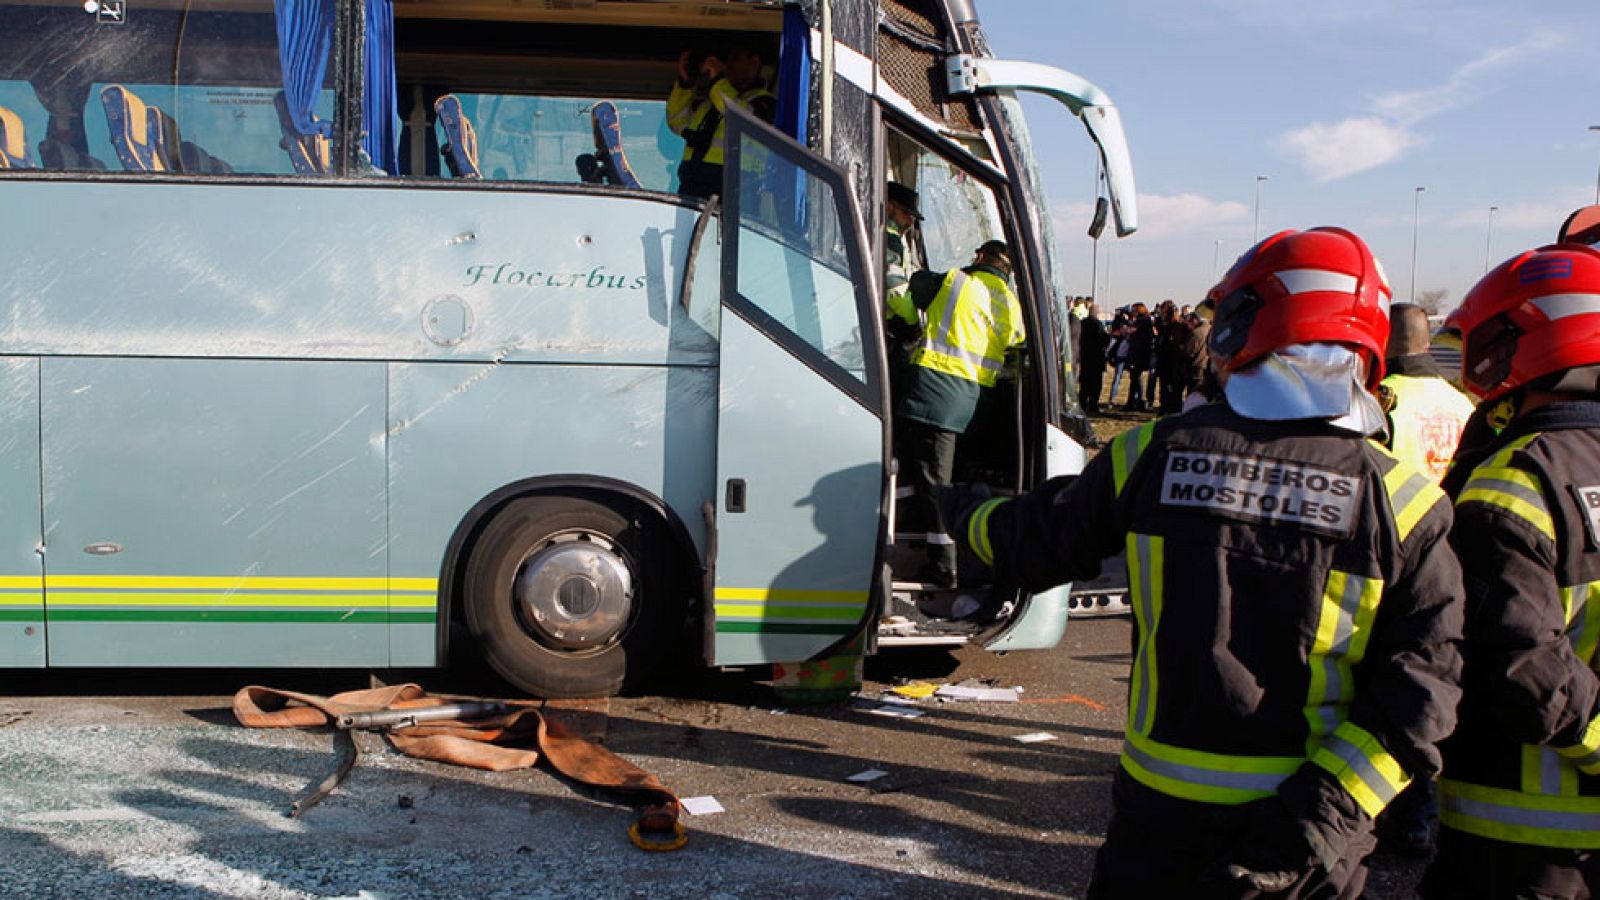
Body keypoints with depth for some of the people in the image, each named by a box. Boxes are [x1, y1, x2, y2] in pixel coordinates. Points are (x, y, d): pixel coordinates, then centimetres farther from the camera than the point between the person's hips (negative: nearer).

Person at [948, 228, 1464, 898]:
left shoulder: (1152, 454, -9)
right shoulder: (1398, 501, -10)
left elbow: (1031, 545, 5)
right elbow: (1420, 687, -15)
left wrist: (970, 516, 25)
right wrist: (1326, 814, -15)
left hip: (1164, 815, 1)